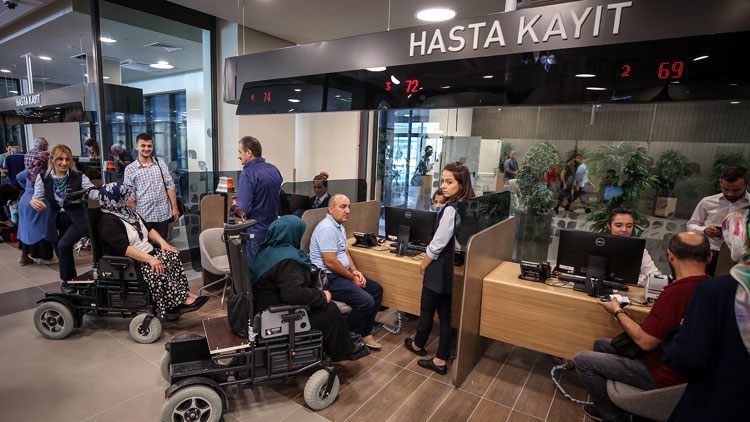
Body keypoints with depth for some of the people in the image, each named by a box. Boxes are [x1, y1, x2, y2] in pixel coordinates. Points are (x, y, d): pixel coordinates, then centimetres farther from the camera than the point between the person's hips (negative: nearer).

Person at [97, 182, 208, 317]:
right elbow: (125, 248, -25)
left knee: (173, 256, -14)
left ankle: (184, 293, -19)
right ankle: (180, 301, -26)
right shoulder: (108, 221, -14)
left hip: (148, 253, 9)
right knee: (158, 270, -31)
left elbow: (149, 229, 20)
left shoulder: (130, 212, 16)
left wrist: (162, 242, 1)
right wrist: (149, 259, -32)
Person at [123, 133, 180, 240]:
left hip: (164, 214, 2)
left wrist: (174, 208, 0)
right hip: (144, 216, -1)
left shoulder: (161, 163, 7)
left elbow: (170, 186, 5)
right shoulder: (130, 169, 2)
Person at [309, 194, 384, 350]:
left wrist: (355, 271, 2)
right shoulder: (327, 228, -20)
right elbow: (330, 262, -23)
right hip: (328, 278, -11)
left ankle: (364, 333, 16)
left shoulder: (340, 227, 15)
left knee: (376, 290, 8)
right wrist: (352, 277, -12)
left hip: (342, 273, 11)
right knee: (366, 301, -22)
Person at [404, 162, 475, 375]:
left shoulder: (451, 210, -24)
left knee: (427, 310, 15)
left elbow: (437, 244, -20)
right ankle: (441, 360, 26)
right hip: (455, 269, 8)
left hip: (441, 268, -8)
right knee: (446, 313, 16)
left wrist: (424, 264, -3)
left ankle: (418, 345, 40)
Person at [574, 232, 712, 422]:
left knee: (581, 360, -4)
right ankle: (607, 406, 28)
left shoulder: (675, 292, -31)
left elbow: (645, 342, -23)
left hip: (663, 376, -9)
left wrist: (617, 312, -9)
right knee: (601, 344, 20)